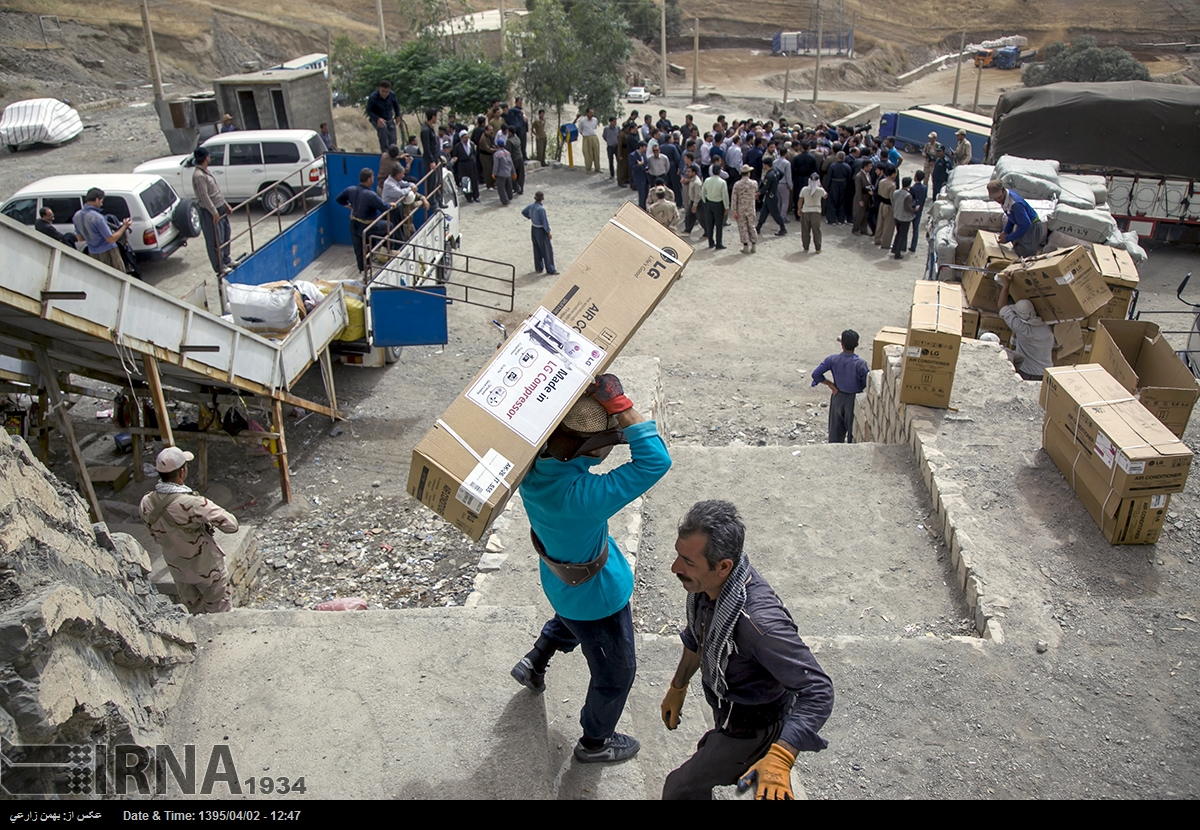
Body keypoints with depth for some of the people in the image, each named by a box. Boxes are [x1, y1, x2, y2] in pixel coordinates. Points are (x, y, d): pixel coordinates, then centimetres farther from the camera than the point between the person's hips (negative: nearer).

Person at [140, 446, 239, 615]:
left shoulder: (146, 503, -14)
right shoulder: (192, 504, -35)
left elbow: (156, 536, 2)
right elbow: (231, 525, -31)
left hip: (177, 568, 6)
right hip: (207, 569, -6)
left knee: (196, 612, 25)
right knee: (220, 613, 15)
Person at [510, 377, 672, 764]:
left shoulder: (532, 463, -25)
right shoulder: (580, 498, -46)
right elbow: (655, 461, -47)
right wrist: (617, 401, -47)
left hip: (562, 581, 7)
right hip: (596, 598, -7)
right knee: (615, 674, 22)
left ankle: (534, 663, 58)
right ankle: (595, 743, 46)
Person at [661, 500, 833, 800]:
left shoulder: (758, 620, -44)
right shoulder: (707, 582, -18)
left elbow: (817, 691, -38)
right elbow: (696, 637, 3)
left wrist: (779, 759, -49)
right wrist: (677, 687, 16)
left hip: (751, 728, -7)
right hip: (725, 709, 7)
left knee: (681, 788, 4)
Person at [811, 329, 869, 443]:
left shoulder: (833, 359, -16)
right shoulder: (860, 364, -24)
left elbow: (815, 374, -14)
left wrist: (830, 384, -3)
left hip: (838, 397, 3)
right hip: (854, 399, -3)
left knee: (836, 428, 17)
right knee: (853, 428, 14)